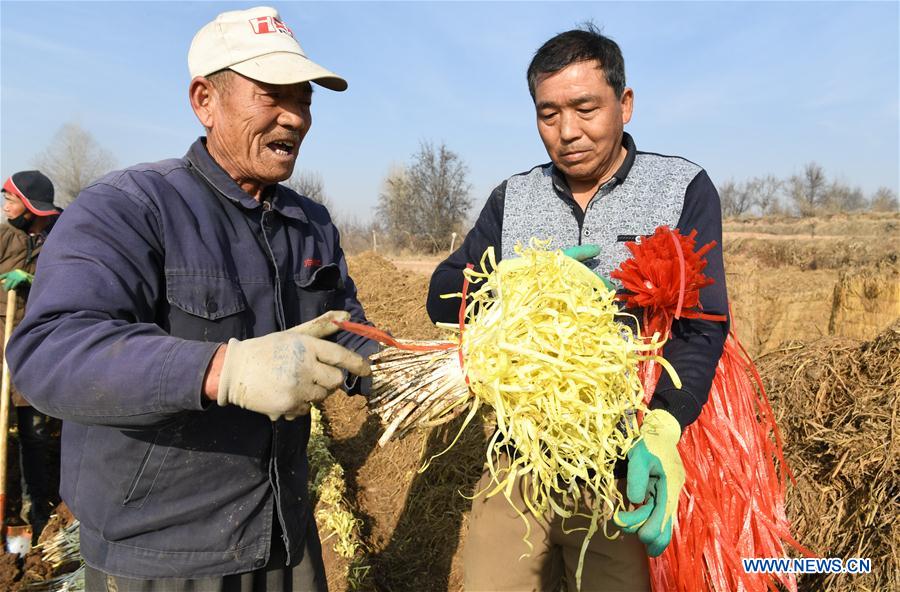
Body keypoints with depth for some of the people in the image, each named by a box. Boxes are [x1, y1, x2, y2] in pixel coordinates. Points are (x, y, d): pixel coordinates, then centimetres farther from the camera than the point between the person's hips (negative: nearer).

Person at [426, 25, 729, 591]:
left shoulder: (683, 188, -2)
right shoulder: (513, 198, 6)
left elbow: (701, 326, -9)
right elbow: (444, 297, 1)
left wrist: (661, 430, -26)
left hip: (625, 470, -2)